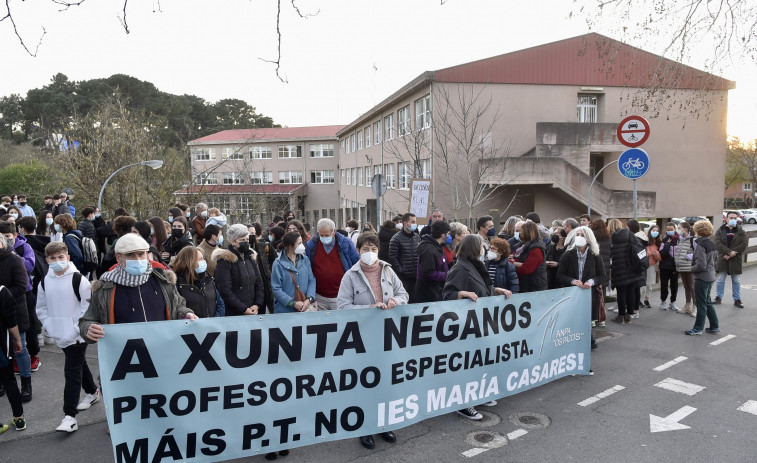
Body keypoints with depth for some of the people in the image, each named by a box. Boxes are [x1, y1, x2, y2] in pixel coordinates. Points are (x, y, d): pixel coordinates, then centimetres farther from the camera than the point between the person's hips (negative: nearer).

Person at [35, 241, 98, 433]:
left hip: (77, 335, -6)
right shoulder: (45, 282, 4)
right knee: (79, 365, 22)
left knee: (72, 372, -7)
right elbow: (41, 308, 15)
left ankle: (70, 415, -4)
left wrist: (78, 327, -14)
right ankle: (92, 392, 42)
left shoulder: (78, 279, -13)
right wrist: (49, 327, 6)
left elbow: (89, 306, -11)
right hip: (60, 336, 6)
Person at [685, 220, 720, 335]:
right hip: (711, 277, 9)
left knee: (701, 304, 0)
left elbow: (701, 265, -24)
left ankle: (698, 328, 10)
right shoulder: (712, 244, 6)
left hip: (702, 278, -8)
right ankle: (714, 326, 26)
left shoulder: (700, 245, -20)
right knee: (707, 302, 20)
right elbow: (715, 259, 18)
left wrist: (692, 269, -8)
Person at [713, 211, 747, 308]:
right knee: (720, 280, 7)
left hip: (736, 260, 0)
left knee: (736, 281, 8)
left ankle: (737, 300, 16)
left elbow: (744, 245, -8)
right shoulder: (720, 231, 3)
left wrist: (731, 255, -16)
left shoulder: (741, 232, 3)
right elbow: (717, 243, -10)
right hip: (722, 260, 0)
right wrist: (729, 252, -22)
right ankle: (718, 297, 17)